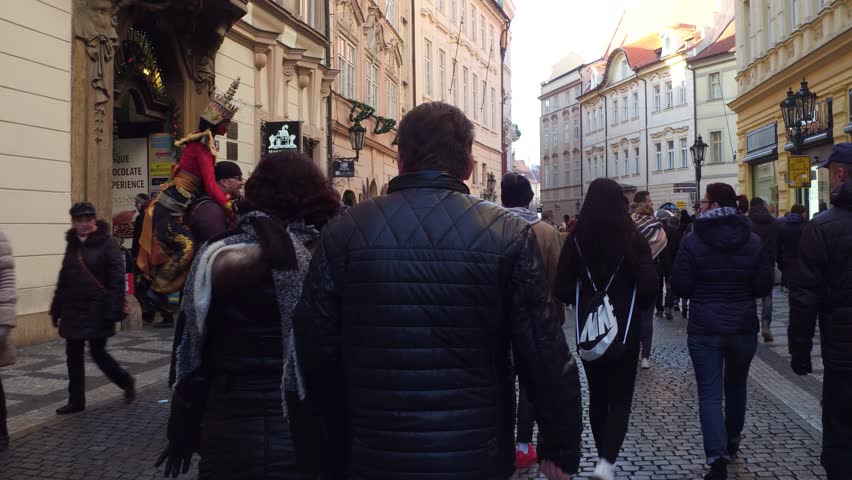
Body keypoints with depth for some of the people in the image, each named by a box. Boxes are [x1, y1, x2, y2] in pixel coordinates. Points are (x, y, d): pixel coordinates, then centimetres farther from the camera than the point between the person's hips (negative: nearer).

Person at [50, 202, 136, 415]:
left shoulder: (107, 244, -10)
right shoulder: (72, 245, 11)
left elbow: (117, 280, -15)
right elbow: (64, 279, 18)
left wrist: (112, 311, -20)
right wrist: (56, 308, 15)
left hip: (97, 312, -7)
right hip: (73, 311, 7)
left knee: (98, 352, -2)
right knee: (73, 356, 9)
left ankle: (127, 382, 22)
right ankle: (76, 400, 20)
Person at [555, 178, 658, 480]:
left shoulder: (576, 240, -6)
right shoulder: (632, 238, -10)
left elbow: (562, 289, -6)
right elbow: (649, 285, -13)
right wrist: (636, 307, 6)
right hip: (624, 330, -2)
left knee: (597, 396, 18)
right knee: (620, 399, 6)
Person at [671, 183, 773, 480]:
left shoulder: (692, 241, -11)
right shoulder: (754, 242, -2)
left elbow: (680, 287, -10)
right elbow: (763, 287, 1)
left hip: (704, 330, -3)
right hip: (744, 328, 3)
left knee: (710, 394, 0)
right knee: (736, 386, 22)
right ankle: (732, 441, 40)